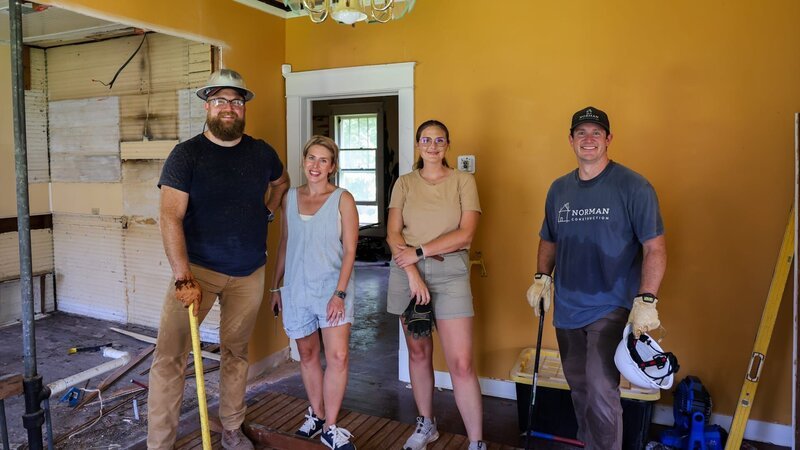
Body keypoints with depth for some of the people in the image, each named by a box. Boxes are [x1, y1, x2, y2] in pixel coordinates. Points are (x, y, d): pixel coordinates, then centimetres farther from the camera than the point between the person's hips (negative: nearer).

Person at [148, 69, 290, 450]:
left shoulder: (261, 152, 5)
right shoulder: (186, 154, -7)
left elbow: (281, 181, 29)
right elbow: (171, 217, -16)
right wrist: (184, 277, -25)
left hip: (249, 272, 4)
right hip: (198, 268, -3)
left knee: (236, 352, 14)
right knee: (169, 356, -9)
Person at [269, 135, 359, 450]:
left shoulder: (342, 199, -5)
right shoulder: (290, 197, 7)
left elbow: (349, 250, -8)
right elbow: (284, 245, 13)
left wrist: (339, 292, -15)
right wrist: (276, 286, 13)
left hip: (332, 287, -4)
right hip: (296, 288, 4)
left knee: (338, 356, -9)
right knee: (307, 354, 14)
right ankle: (316, 415, 31)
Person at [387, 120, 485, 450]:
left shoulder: (463, 181, 3)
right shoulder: (404, 183, 9)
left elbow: (465, 234, -7)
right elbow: (393, 233, 0)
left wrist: (418, 252, -10)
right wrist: (412, 273, -13)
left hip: (450, 272, -2)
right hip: (407, 272, 3)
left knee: (461, 364, -6)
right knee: (418, 353, 13)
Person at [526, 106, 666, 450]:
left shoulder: (633, 186, -8)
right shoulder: (559, 189, 8)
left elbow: (655, 247, -10)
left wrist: (646, 300, -18)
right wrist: (542, 278, 6)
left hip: (612, 307, -5)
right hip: (567, 308, 6)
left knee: (601, 390, -14)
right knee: (580, 390, 16)